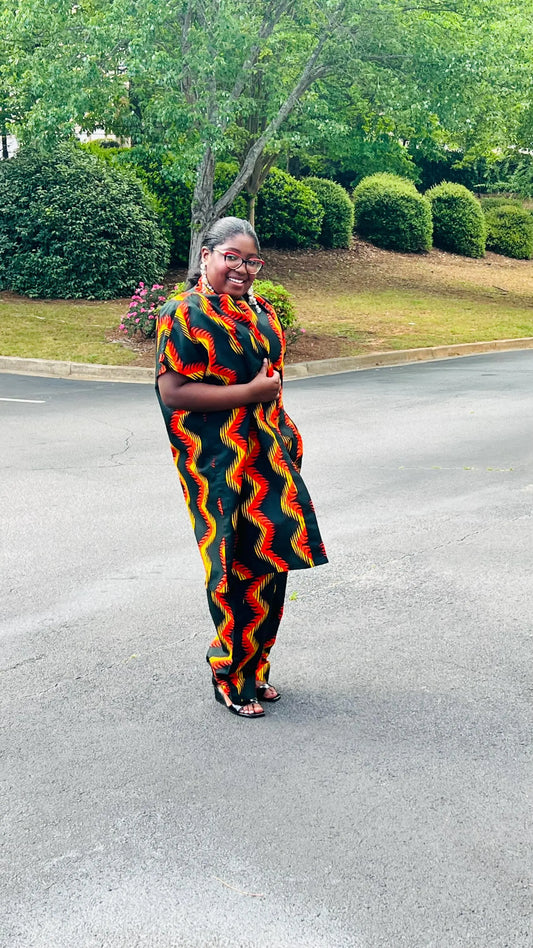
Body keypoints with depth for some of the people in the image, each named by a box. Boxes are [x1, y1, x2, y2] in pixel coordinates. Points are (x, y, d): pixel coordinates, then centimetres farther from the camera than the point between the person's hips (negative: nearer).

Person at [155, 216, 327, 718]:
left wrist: (287, 432, 18)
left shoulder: (259, 310, 13)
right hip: (220, 466, -8)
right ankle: (230, 679, 16)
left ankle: (254, 671, 26)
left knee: (271, 562, 11)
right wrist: (251, 392, -19)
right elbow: (172, 393, -20)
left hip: (269, 458, 8)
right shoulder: (184, 314, -12)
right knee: (236, 568, -1)